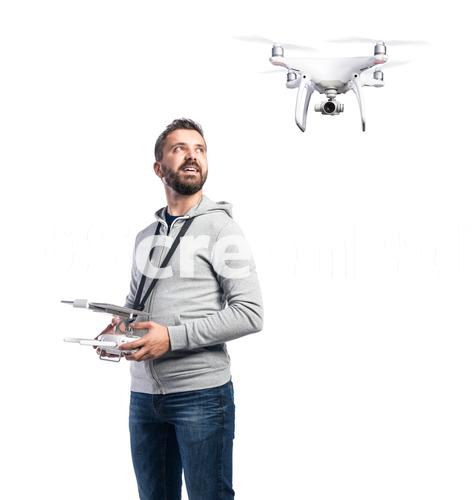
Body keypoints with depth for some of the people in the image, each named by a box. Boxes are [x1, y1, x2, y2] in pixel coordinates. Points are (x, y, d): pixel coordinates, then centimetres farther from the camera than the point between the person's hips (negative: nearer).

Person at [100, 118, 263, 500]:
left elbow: (250, 314, -12)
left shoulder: (221, 228, -5)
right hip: (143, 393, 6)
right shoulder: (146, 236, 14)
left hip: (201, 392, -6)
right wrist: (119, 327, 1)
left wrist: (173, 337, -18)